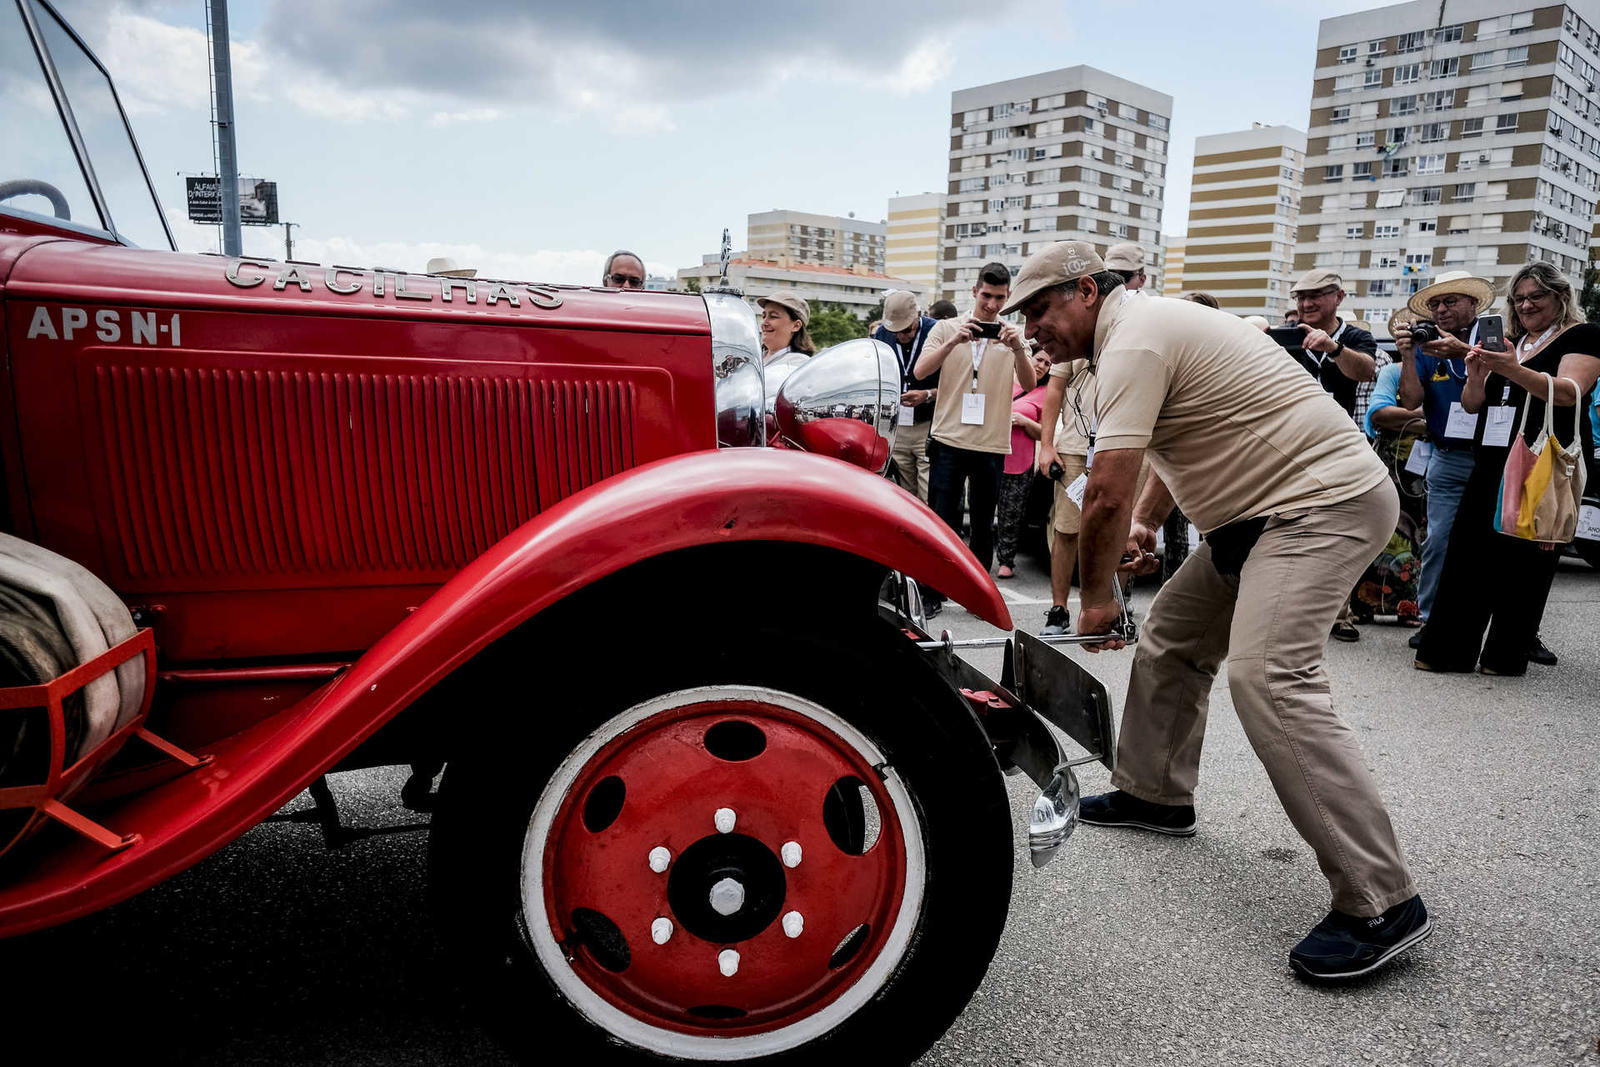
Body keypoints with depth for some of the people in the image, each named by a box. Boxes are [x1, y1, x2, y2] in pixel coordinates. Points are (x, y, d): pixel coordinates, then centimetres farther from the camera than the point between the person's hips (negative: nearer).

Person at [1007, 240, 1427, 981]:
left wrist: (1096, 599, -11)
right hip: (1268, 507, 11)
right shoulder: (1146, 329, 16)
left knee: (1268, 677, -24)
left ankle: (1381, 903, -17)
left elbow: (1106, 493, -24)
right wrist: (1145, 522, 12)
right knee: (1170, 640, 14)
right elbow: (1176, 445, 27)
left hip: (1325, 501, -11)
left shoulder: (1134, 342, -18)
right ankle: (1155, 794, 29)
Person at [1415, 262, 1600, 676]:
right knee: (1467, 555, -1)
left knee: (1524, 561, -3)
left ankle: (1507, 657, 5)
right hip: (1493, 467, 6)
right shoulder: (1509, 342, 20)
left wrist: (1513, 370, -30)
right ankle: (1449, 650, 2)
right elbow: (1472, 404, 18)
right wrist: (1476, 374, -4)